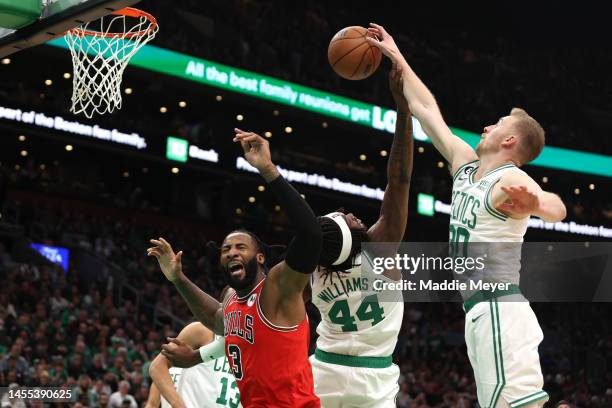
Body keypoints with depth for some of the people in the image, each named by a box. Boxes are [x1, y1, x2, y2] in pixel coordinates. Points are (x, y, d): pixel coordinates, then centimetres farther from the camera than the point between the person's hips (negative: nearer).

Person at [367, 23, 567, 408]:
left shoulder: (510, 179, -10)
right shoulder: (465, 163, 14)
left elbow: (557, 210, -30)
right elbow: (428, 110, 23)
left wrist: (534, 202, -54)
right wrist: (397, 58, 25)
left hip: (499, 312, -9)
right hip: (485, 312, 9)